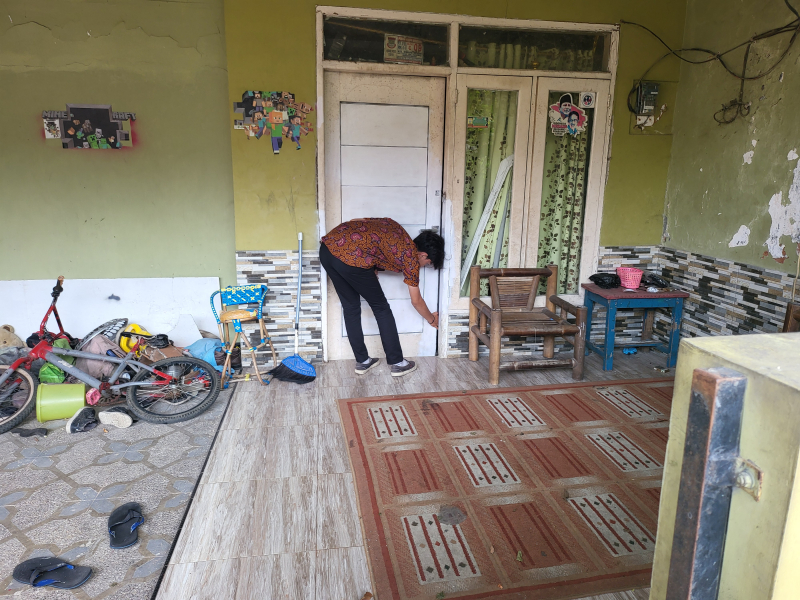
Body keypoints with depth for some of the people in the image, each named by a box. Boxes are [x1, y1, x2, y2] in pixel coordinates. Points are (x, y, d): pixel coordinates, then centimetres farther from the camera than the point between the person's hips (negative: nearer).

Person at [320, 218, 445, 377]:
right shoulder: (411, 257, 10)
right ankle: (397, 363, 20)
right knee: (381, 308, 12)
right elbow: (416, 301, 20)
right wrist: (432, 319, 39)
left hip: (328, 246, 8)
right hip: (350, 258, -8)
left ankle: (362, 361, 29)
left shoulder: (393, 228, 26)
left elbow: (355, 221, 26)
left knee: (351, 307, 20)